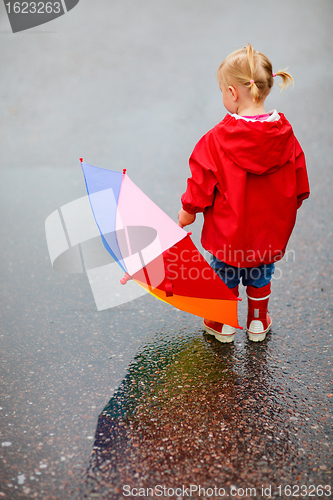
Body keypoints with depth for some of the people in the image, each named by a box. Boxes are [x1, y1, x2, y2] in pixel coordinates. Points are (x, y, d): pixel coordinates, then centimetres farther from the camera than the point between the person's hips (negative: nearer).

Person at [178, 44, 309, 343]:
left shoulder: (218, 139, -23)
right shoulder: (285, 134, -11)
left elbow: (202, 180, -12)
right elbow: (299, 184, 0)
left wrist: (188, 210, 4)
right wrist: (287, 209, 18)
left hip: (229, 229, -3)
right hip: (271, 229, 4)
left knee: (225, 274, 20)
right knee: (260, 276, 23)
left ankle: (224, 325, 36)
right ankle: (258, 324, 40)